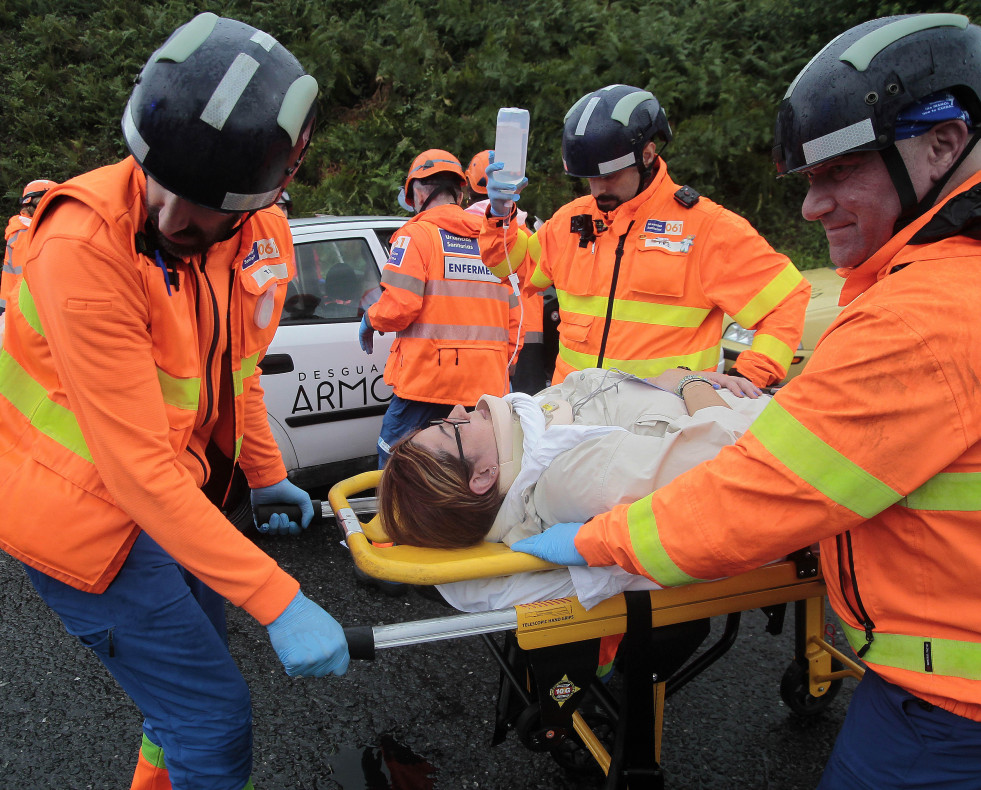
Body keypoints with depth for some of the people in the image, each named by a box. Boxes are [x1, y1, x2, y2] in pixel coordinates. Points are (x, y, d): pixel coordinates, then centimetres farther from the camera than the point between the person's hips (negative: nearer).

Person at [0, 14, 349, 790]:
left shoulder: (264, 235, -6)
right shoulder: (86, 244, -29)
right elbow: (137, 469, -31)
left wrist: (266, 474, 13)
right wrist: (279, 602, -30)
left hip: (179, 500, 7)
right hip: (89, 516, -7)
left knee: (192, 684, 22)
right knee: (216, 726, -3)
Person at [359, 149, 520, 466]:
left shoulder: (416, 234, -3)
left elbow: (398, 307, -14)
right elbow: (514, 318, 14)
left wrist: (369, 320, 7)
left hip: (427, 378, -6)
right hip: (486, 385, 6)